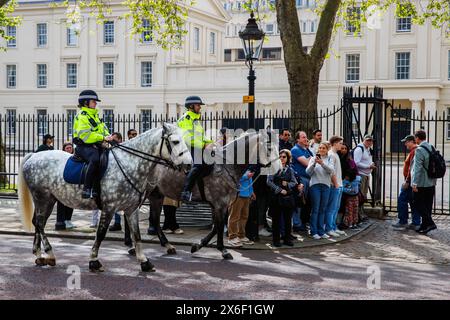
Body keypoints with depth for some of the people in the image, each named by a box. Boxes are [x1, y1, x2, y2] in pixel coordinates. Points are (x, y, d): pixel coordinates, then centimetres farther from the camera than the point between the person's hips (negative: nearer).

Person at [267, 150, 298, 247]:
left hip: (288, 197, 3)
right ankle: (275, 240, 7)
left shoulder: (290, 170, 12)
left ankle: (287, 239, 13)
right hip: (276, 197, -3)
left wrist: (287, 184, -10)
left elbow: (294, 182, 11)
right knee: (276, 219, 1)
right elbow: (269, 181, -5)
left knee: (288, 219, 5)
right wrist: (279, 190, -11)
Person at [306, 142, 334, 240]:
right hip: (315, 185, -2)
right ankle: (314, 232, 3)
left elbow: (331, 170, -8)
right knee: (315, 209, -2)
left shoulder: (329, 159, 10)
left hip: (326, 185, 2)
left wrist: (322, 163, -22)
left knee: (322, 210, 7)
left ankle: (321, 231, 12)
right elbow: (308, 172, -4)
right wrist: (314, 163, -20)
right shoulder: (313, 158, 6)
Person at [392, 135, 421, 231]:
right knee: (413, 202, 11)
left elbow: (412, 168, -21)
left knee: (402, 200, -7)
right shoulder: (414, 151, 18)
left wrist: (407, 181, -20)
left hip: (410, 181, -10)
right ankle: (416, 224, 14)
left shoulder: (414, 151, -14)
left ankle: (402, 222, -5)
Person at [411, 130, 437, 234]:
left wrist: (415, 183, -19)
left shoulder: (420, 150, -17)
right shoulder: (432, 148, 9)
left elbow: (418, 168, -21)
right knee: (428, 205, 12)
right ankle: (425, 226, 19)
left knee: (418, 204, 0)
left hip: (422, 183, -8)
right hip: (431, 183, 8)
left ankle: (430, 223, -7)